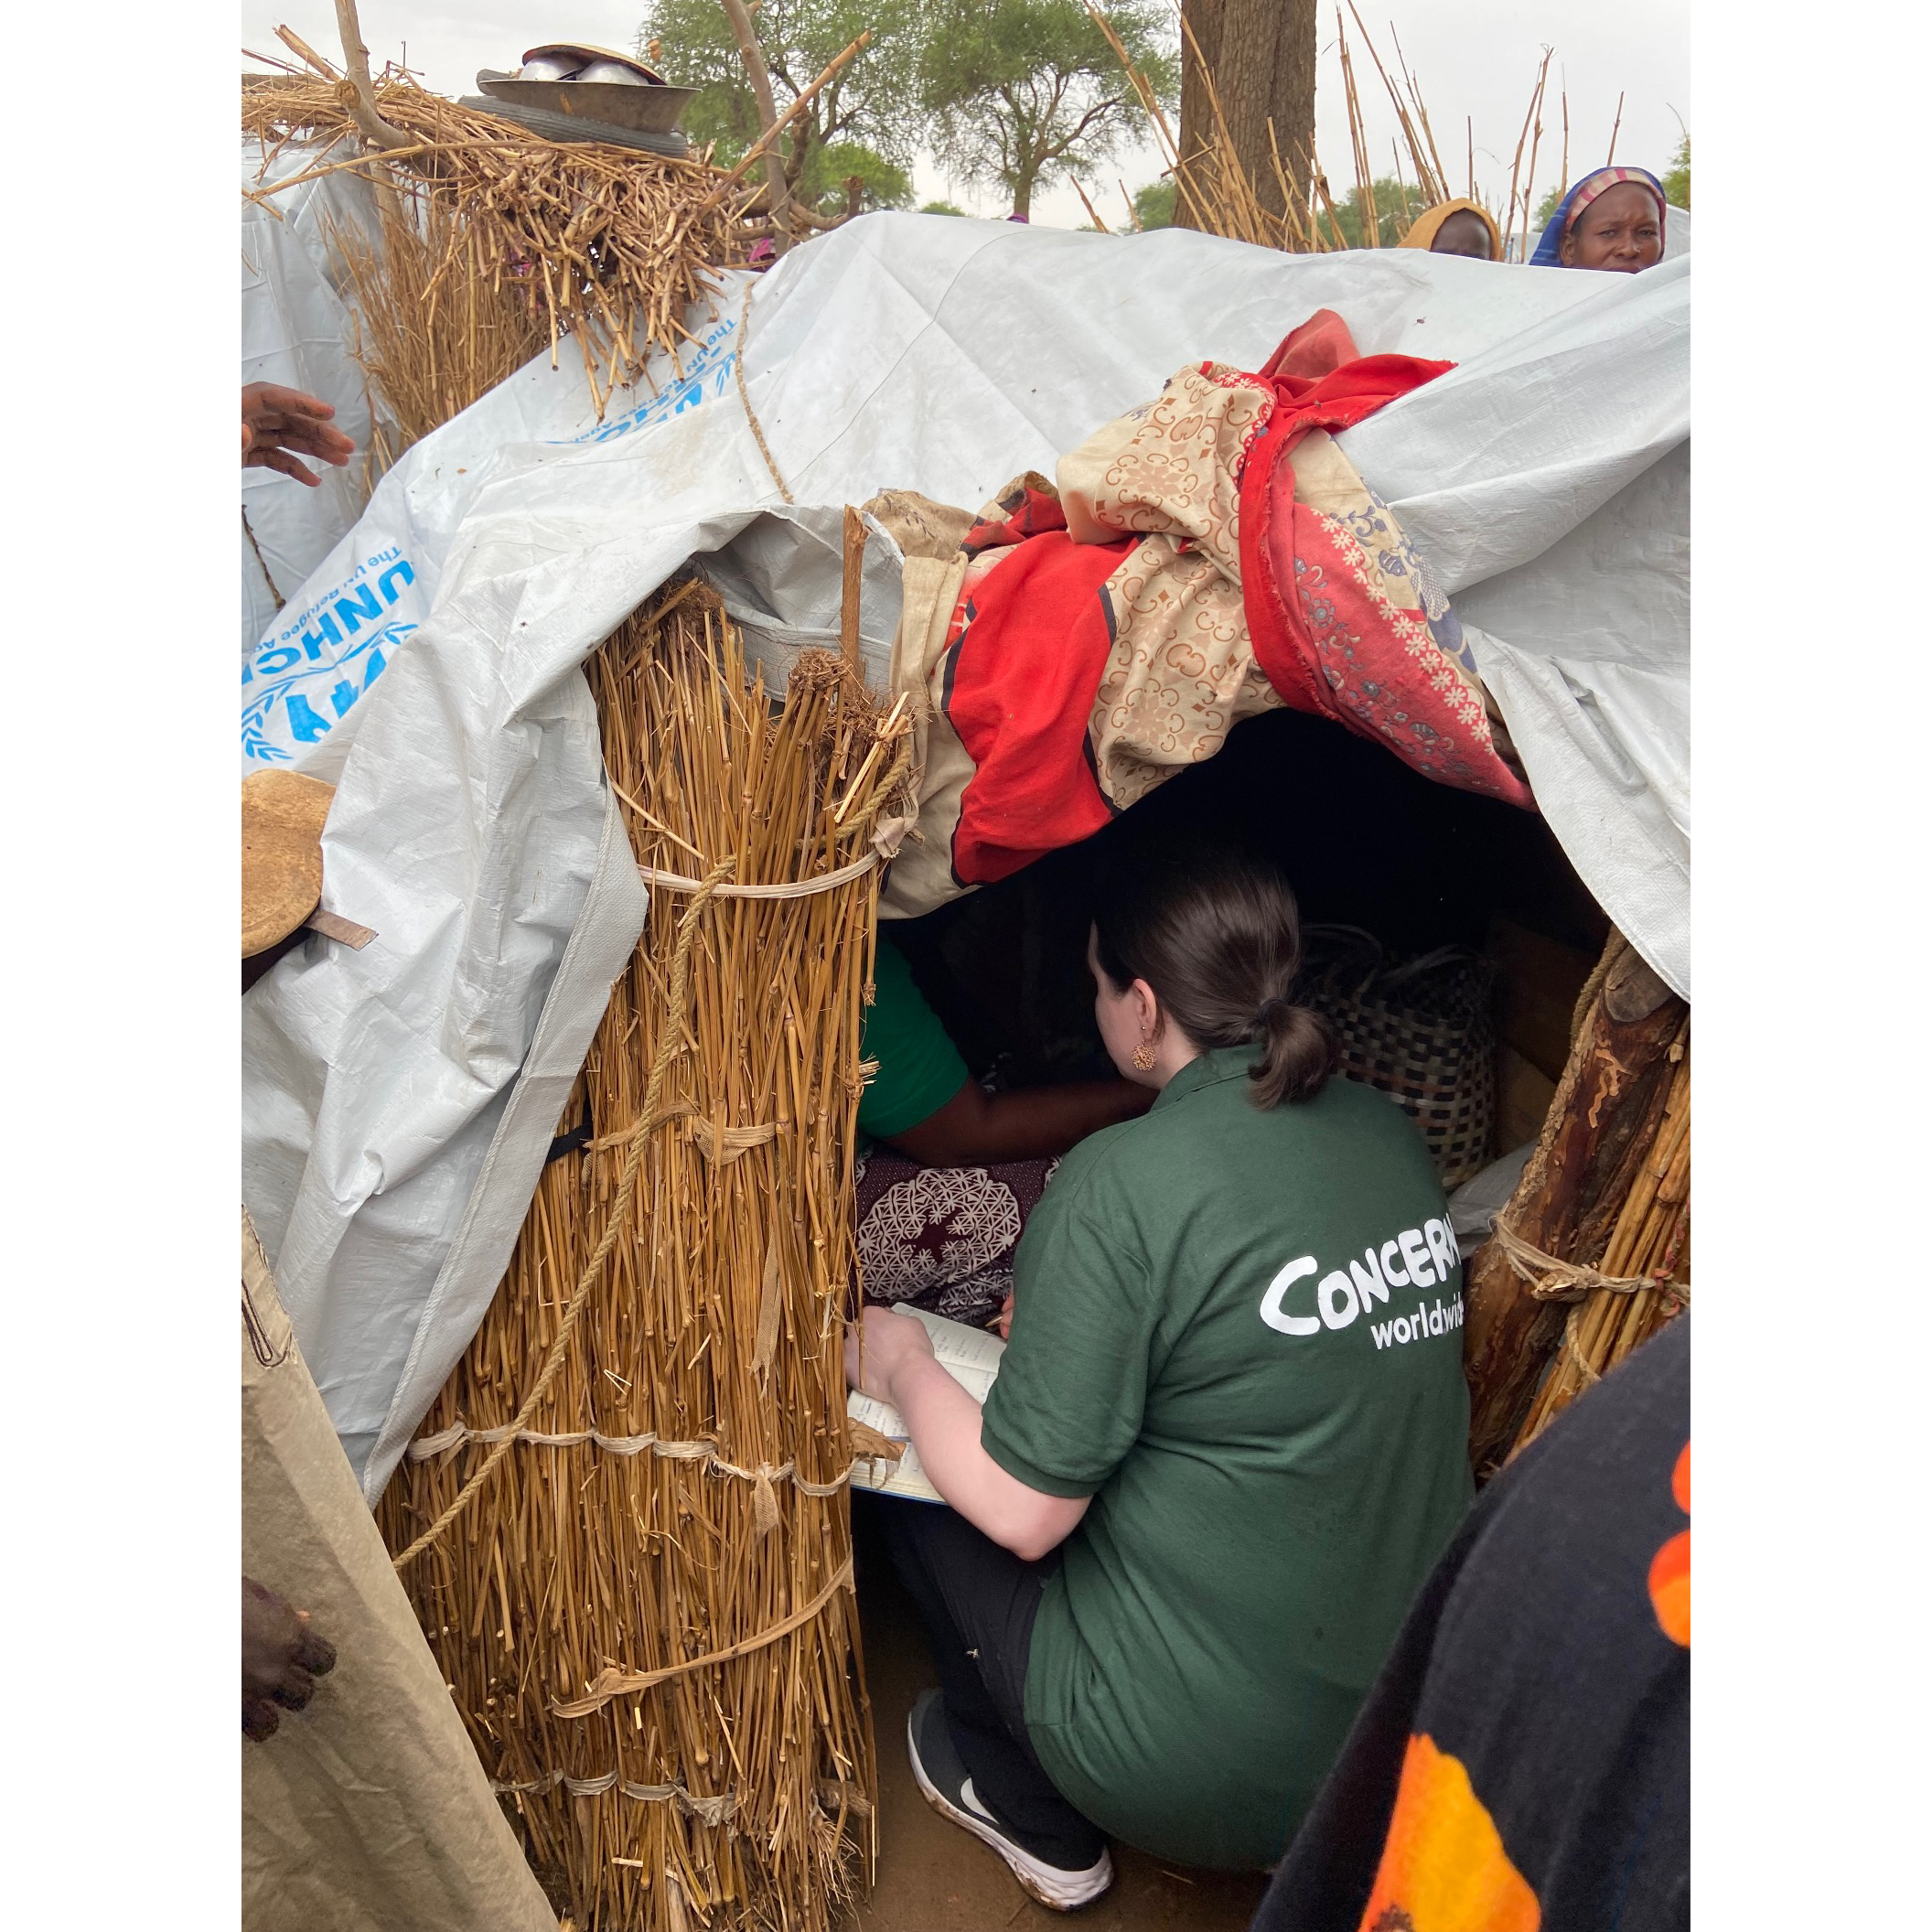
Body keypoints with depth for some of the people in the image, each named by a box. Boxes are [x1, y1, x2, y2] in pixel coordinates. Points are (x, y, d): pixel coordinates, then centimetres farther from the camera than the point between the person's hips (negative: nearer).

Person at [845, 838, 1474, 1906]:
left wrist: (903, 1366, -1)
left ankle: (1032, 1817, 29)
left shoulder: (1124, 1184, -24)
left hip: (1204, 1772, -6)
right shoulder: (1392, 1134, -2)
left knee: (911, 1475, 12)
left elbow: (1022, 1512, -18)